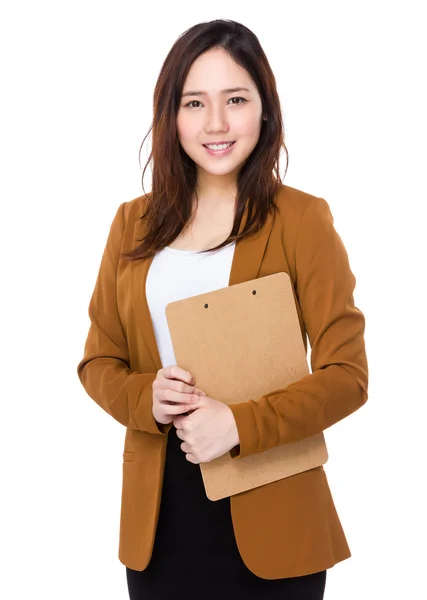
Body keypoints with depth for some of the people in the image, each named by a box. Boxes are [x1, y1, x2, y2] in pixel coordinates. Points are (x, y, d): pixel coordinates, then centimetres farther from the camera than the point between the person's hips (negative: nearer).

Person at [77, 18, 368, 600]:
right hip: (157, 513, 3)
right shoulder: (133, 223, 6)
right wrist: (145, 397, -11)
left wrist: (239, 423, -20)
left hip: (266, 513, -3)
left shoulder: (302, 219, -6)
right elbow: (98, 361, 10)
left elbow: (347, 374, -8)